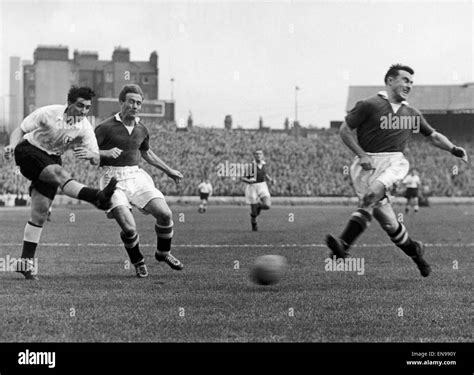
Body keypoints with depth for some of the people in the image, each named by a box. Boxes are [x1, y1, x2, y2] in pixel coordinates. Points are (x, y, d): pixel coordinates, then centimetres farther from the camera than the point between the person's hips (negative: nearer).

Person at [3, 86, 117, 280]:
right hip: (28, 150, -5)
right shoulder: (48, 113, -17)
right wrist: (12, 145, -28)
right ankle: (98, 197, -56)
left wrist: (90, 154, -34)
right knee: (59, 172, -34)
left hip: (52, 159, 5)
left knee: (41, 212, -1)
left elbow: (96, 160, -10)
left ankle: (26, 261, 5)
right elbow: (20, 130, -8)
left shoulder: (84, 127, -9)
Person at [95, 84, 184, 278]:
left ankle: (163, 253, 20)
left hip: (136, 176, 5)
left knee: (165, 214, -9)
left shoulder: (141, 129, 11)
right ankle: (138, 262, 11)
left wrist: (169, 171, 33)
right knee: (128, 228, -20)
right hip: (114, 180, -5)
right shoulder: (106, 127, -7)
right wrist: (106, 153, -25)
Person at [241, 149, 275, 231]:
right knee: (254, 212, 2)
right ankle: (254, 225, 32)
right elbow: (243, 178, -12)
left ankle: (259, 206, 19)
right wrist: (249, 181, -34)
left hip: (262, 187, 4)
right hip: (252, 188, -4)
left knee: (267, 206, -17)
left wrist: (271, 179, 3)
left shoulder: (264, 164, 0)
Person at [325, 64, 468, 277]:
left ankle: (344, 244, -37)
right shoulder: (370, 105, 1)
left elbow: (434, 136, 27)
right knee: (386, 221, -7)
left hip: (394, 162, 2)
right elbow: (344, 130, 2)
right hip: (368, 162, -2)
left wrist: (454, 150, 11)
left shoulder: (412, 114, 16)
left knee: (373, 193, -31)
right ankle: (414, 250, 18)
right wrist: (361, 155, -8)